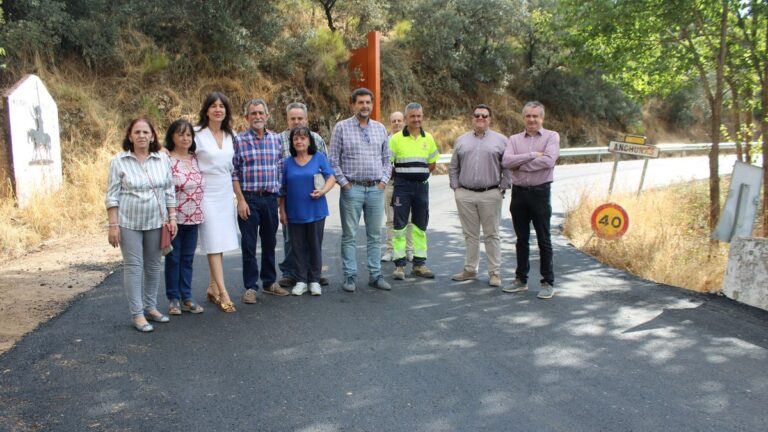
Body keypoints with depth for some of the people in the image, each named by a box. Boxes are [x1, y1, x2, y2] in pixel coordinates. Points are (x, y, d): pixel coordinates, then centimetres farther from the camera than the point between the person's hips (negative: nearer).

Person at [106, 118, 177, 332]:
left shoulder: (163, 159, 3)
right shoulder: (119, 161, -4)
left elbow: (169, 192, 7)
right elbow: (112, 196, -5)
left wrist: (172, 218, 2)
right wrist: (113, 225, -10)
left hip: (155, 222, 3)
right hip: (129, 222, -3)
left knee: (153, 266, 11)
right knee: (133, 266, -1)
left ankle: (150, 307, 24)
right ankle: (137, 314, 4)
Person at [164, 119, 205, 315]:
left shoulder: (195, 158, 9)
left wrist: (199, 213, 12)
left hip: (193, 218, 5)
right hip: (173, 218, -5)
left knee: (187, 258, 12)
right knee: (173, 258, 6)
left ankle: (186, 297, 21)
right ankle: (173, 299, 17)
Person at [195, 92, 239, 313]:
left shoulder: (230, 135, 10)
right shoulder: (198, 134, -7)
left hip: (226, 192, 6)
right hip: (207, 193, -5)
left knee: (222, 242, 8)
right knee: (213, 242, -6)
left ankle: (212, 288, 21)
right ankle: (223, 293, -4)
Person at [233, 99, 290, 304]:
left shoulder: (276, 139, 7)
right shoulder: (239, 140, -3)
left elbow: (280, 169, 11)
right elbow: (234, 173, -5)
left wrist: (280, 196, 7)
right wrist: (241, 200, -11)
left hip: (271, 198, 4)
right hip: (249, 198, -3)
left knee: (270, 242, 13)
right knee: (249, 245, 2)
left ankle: (269, 282, 26)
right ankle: (250, 287, 12)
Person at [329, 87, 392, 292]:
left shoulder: (380, 128, 11)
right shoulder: (341, 127, -1)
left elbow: (386, 158, 14)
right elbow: (333, 159, -2)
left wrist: (384, 180, 3)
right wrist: (343, 182, -7)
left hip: (376, 189, 4)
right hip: (352, 189, -3)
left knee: (375, 235, 9)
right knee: (349, 235, 2)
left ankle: (375, 275, 18)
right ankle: (350, 276, 10)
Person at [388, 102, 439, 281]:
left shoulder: (428, 138, 7)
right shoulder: (396, 138, -4)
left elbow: (432, 164, 15)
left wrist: (418, 174, 9)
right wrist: (402, 175, 3)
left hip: (422, 186, 4)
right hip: (402, 186, -3)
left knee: (420, 226, 9)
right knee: (399, 226, -2)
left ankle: (419, 264, 18)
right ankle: (399, 265, 5)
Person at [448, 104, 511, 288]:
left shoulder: (501, 140, 5)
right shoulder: (462, 140, 13)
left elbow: (508, 167, 3)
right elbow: (453, 167, 15)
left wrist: (502, 188, -4)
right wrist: (455, 188, 6)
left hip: (490, 195, -2)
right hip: (465, 195, 3)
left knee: (492, 235, 2)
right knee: (470, 235, 10)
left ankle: (494, 272, 8)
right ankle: (470, 269, 20)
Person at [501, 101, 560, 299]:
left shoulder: (551, 136, 1)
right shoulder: (514, 139, 10)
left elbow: (549, 160, -17)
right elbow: (506, 161, -7)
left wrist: (520, 164, -10)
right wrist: (533, 155, -14)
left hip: (540, 192, -3)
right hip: (519, 192, 3)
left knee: (544, 240, 2)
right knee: (521, 239, 12)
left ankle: (548, 283, 11)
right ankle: (521, 280, 22)